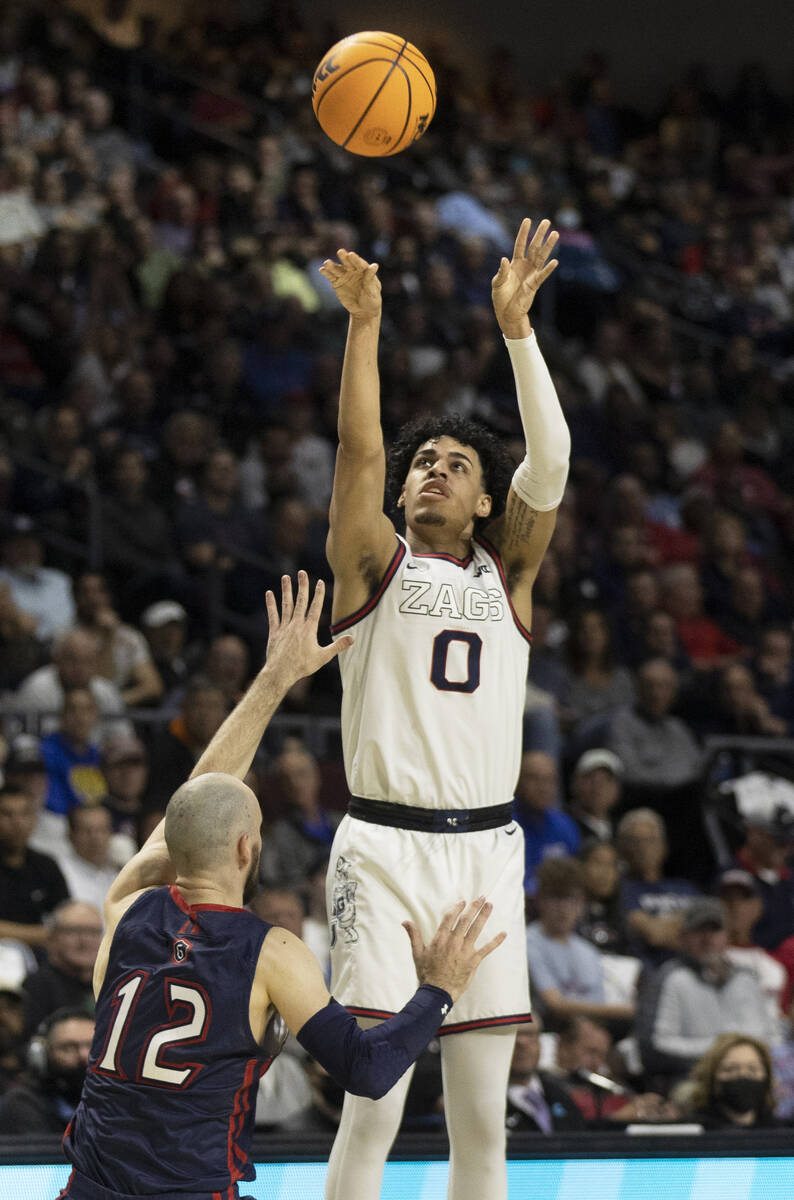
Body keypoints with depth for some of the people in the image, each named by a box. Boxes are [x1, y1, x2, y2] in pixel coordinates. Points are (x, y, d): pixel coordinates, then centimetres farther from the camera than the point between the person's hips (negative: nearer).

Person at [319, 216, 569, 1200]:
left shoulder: (506, 573, 12)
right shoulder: (374, 563, 7)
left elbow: (550, 460, -3)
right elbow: (358, 446, -9)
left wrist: (515, 324, -12)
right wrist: (363, 323, -20)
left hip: (486, 847, 3)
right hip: (385, 847, -3)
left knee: (481, 1119, 4)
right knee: (374, 1107, -8)